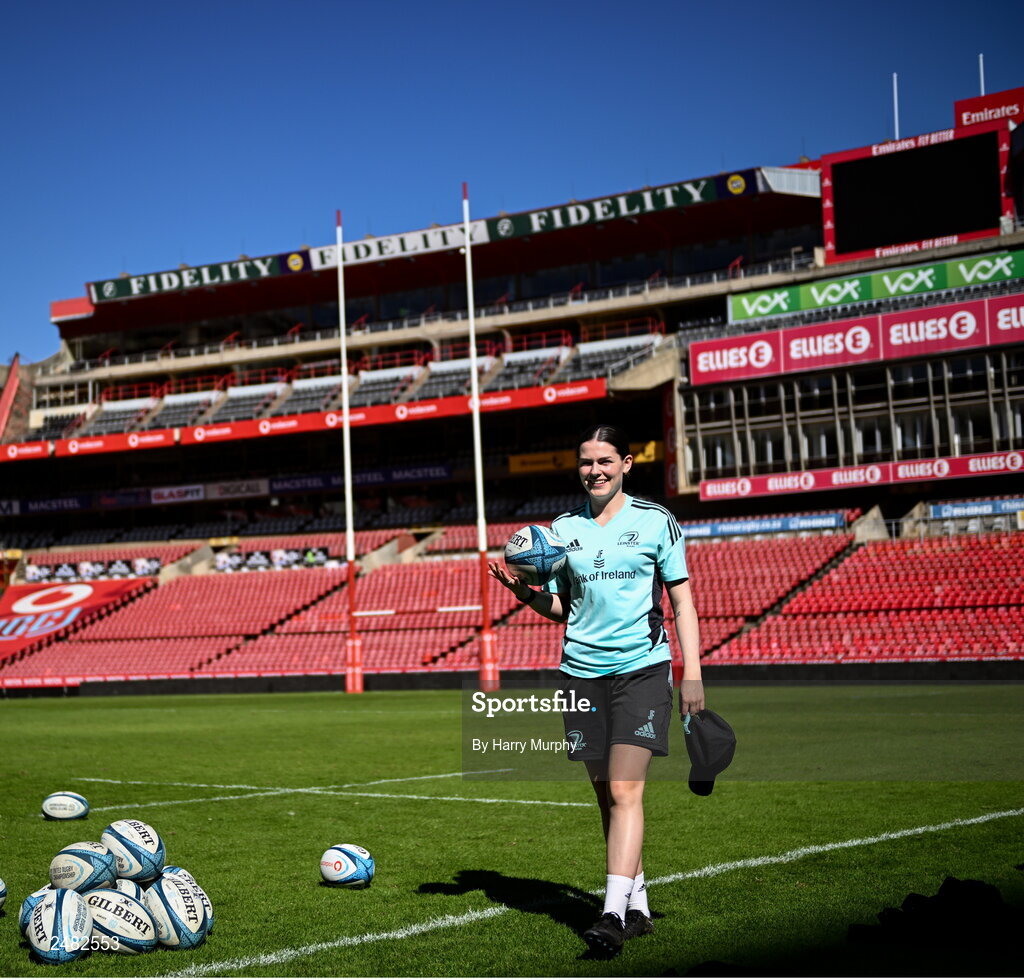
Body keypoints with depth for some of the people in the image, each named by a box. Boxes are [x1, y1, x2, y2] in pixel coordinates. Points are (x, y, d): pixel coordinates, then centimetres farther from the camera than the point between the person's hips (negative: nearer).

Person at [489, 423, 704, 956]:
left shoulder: (655, 521, 1)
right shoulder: (563, 528, 9)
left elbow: (682, 600, 4)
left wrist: (692, 674, -2)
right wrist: (524, 592, -6)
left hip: (643, 670, -4)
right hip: (583, 672, 4)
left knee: (624, 792, -14)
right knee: (606, 795, 8)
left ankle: (613, 914, -17)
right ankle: (637, 908, 19)